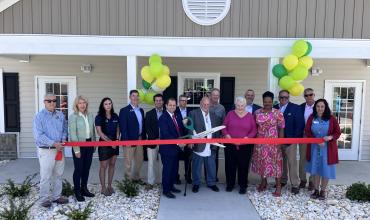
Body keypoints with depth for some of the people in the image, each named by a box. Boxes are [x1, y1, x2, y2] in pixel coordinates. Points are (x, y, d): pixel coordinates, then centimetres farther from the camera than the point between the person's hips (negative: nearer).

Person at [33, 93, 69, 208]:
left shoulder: (60, 115, 6)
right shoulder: (39, 116, -9)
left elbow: (65, 129, 12)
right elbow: (39, 135, -15)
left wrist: (63, 140, -8)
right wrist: (54, 143, -20)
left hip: (59, 149, 5)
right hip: (46, 150, -5)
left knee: (58, 175, 13)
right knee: (46, 176, 0)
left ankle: (56, 196, 26)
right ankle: (45, 199, 15)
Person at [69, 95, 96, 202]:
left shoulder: (90, 115, 7)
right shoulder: (73, 117, -8)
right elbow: (72, 134, -11)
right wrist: (76, 149, -15)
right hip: (79, 145, -5)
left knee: (87, 168, 12)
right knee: (78, 168, 3)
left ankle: (84, 189, 27)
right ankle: (77, 191, 18)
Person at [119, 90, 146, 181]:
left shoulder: (141, 110, 11)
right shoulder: (124, 110, -10)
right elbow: (123, 127, -15)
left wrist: (144, 138, 10)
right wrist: (126, 141, -19)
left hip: (140, 139, 7)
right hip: (129, 140, -7)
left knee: (139, 160, 16)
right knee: (128, 162, 5)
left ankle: (136, 178, 32)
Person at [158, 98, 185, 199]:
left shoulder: (177, 116, 10)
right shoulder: (163, 118, -14)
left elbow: (181, 130, 14)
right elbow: (166, 134, -21)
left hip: (176, 147, 7)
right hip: (167, 148, -7)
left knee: (175, 168, 15)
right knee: (167, 169, 3)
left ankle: (171, 186, 32)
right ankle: (166, 190, 16)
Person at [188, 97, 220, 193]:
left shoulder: (213, 115, 13)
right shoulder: (193, 113, -3)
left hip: (211, 146, 4)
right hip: (198, 145, -4)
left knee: (211, 166, 13)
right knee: (197, 166, 8)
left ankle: (211, 183, 29)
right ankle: (196, 183, 24)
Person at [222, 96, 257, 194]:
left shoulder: (250, 116, 4)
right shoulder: (230, 114, 5)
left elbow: (254, 130, 2)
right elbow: (224, 127, 5)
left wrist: (248, 137, -15)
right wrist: (226, 134, -13)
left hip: (245, 146, 0)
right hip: (230, 145, 1)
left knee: (243, 166, 4)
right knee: (230, 165, 6)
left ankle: (243, 186, 19)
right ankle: (230, 184, 22)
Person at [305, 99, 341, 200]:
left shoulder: (331, 119, -6)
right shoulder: (311, 118, -2)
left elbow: (337, 133, -2)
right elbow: (307, 131, -3)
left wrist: (330, 137, -23)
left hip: (327, 148, -1)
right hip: (314, 148, 2)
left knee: (326, 169, 5)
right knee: (315, 169, 11)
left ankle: (323, 191, 21)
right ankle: (316, 190, 24)